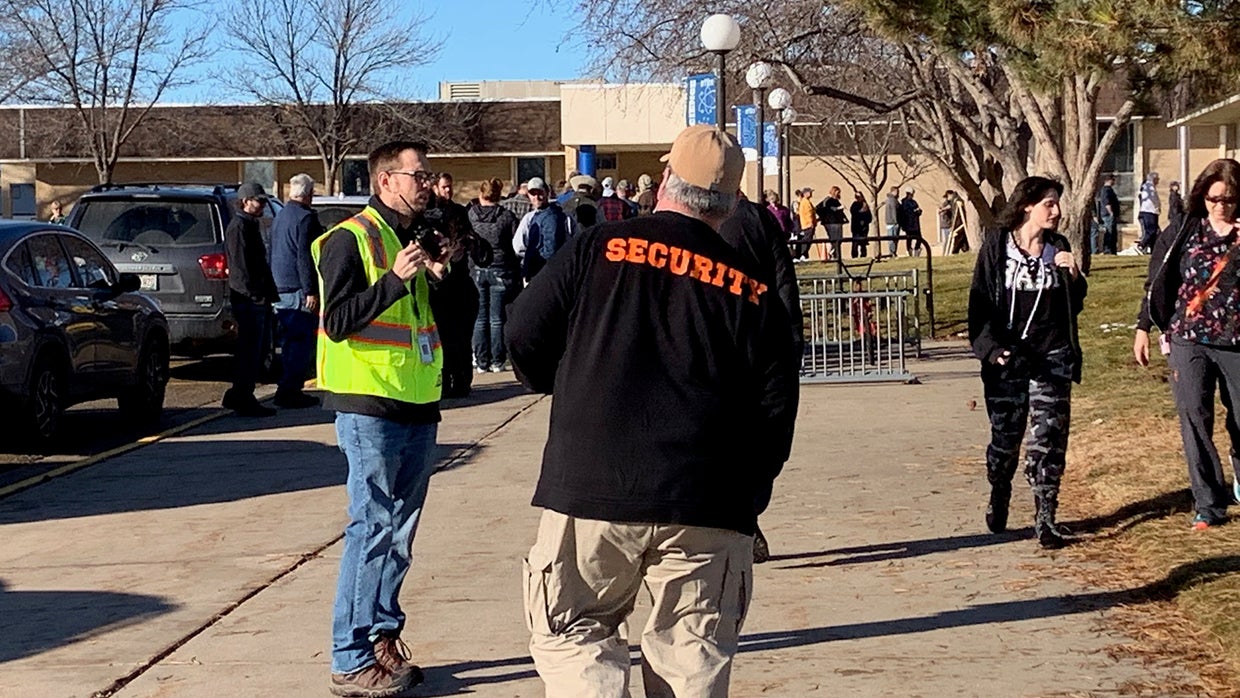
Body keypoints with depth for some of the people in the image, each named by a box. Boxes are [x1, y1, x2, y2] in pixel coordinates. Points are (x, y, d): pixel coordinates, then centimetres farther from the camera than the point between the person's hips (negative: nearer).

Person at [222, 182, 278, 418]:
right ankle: (243, 399, -3)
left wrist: (268, 293, 21)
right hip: (249, 300, -10)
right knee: (250, 350, -7)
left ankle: (239, 396, 22)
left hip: (258, 299, 11)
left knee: (250, 350, 14)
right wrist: (256, 294, -22)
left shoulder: (251, 226, 22)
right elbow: (241, 266, -19)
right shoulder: (238, 227, -11)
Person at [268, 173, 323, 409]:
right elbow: (305, 257, -19)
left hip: (280, 289, 9)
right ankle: (290, 390, -8)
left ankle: (287, 388, 19)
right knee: (302, 342, -5)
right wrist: (311, 291, -19)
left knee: (289, 341, 16)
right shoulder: (306, 218, -13)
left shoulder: (279, 217, 16)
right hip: (299, 289, -9)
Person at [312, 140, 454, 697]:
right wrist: (396, 280, -22)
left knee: (400, 531, 12)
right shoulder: (350, 239, -7)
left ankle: (383, 638, 22)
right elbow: (337, 321, -15)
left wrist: (441, 277, 1)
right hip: (370, 407, -8)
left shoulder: (422, 238, 16)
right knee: (373, 530, -7)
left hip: (418, 405, 8)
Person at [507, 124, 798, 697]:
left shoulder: (598, 248, 0)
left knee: (572, 635, 13)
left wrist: (565, 391, 22)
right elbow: (775, 414, 4)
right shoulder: (752, 291, 4)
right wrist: (740, 487, 18)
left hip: (590, 490, -1)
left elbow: (524, 335, 2)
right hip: (705, 506, 2)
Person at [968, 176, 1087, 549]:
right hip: (1008, 358, -1)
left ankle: (1045, 517, 2)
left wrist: (1074, 276, -8)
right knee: (1005, 435, 7)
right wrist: (990, 346, -12)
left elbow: (1074, 305, 10)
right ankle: (998, 497, 33)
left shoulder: (1058, 247, 6)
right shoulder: (997, 246, -2)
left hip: (1052, 357, 2)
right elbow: (980, 301, -2)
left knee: (1049, 438, -3)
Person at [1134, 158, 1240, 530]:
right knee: (1194, 419, -6)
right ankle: (1209, 504, 0)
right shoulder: (1184, 232, 3)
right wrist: (1143, 328, 9)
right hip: (1187, 341, 1)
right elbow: (1157, 282, 10)